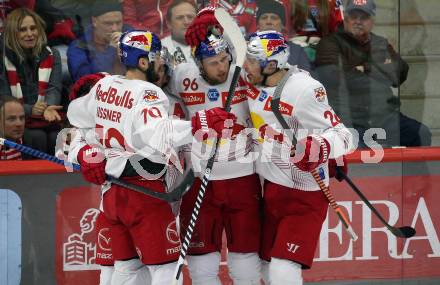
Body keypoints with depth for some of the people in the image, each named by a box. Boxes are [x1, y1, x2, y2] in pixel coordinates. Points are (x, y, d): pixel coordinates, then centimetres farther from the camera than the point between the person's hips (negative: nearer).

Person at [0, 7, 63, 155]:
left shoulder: (51, 55, 10)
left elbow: (54, 88, -2)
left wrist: (49, 107, -25)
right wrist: (30, 110, -21)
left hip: (47, 121, 2)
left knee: (57, 136, -26)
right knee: (37, 137, -29)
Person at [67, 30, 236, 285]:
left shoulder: (104, 86, 7)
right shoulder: (146, 94, -18)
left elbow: (76, 115, 23)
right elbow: (158, 134, -37)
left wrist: (85, 153, 23)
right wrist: (200, 123, -42)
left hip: (112, 193, 8)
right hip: (143, 193, -8)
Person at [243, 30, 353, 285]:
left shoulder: (305, 90, -23)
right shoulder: (254, 82, -2)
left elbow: (343, 136, -23)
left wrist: (320, 147, -42)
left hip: (304, 196, -8)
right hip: (271, 188, 8)